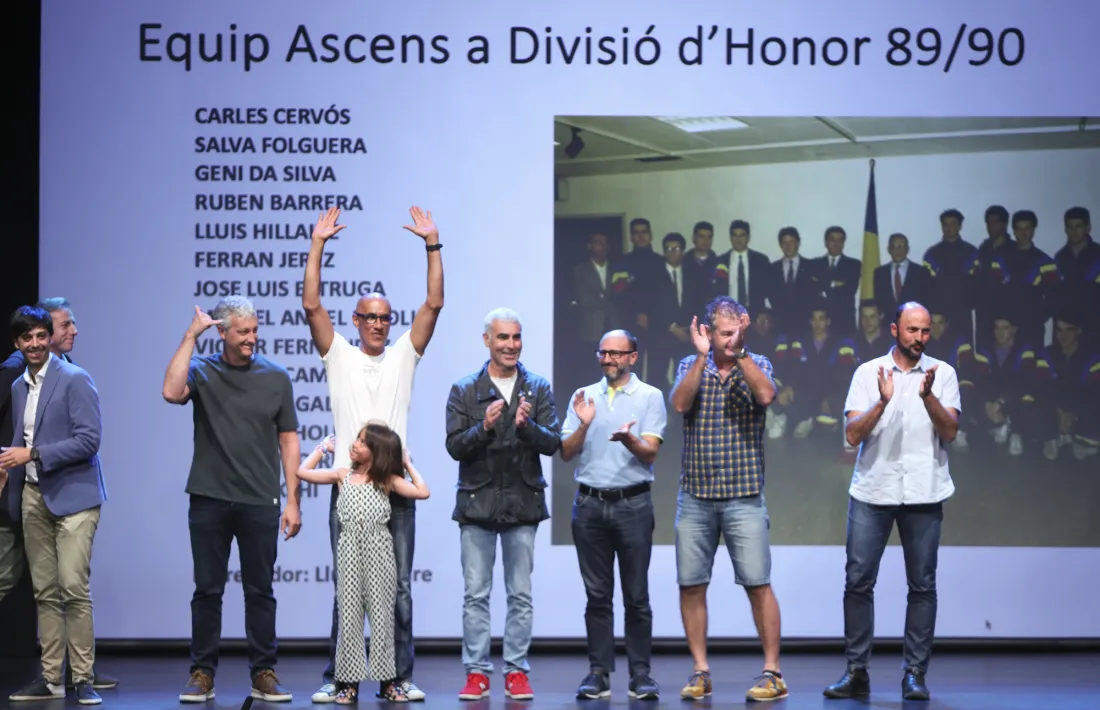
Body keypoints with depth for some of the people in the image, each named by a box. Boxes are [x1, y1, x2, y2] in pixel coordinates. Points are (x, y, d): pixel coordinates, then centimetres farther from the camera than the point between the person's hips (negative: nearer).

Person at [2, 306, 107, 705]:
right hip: (33, 496, 7)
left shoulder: (75, 380, -7)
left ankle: (83, 679, -9)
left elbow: (89, 439, -15)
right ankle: (50, 679, 10)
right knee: (45, 592, 6)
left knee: (74, 588, -13)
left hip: (72, 495, -7)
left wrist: (33, 454, -16)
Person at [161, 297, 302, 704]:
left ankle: (264, 674, 12)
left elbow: (288, 441, 6)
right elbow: (172, 393, -20)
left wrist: (292, 500, 1)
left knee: (260, 592, 5)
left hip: (259, 502, 1)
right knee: (207, 591, 5)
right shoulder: (202, 370, 2)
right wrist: (190, 337, -15)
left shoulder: (275, 377, 5)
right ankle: (202, 674, 12)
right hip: (209, 501, -1)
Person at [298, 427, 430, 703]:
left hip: (378, 549, -2)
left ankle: (387, 680, 6)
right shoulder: (343, 475, 12)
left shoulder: (387, 480, 5)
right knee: (349, 614, -1)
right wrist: (324, 447, 23)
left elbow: (422, 492, -5)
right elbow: (303, 472, 16)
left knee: (381, 613, 0)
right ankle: (349, 681, 2)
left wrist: (408, 464, 5)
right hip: (349, 548, 2)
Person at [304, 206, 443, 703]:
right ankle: (337, 679, 7)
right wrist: (317, 246, -8)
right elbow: (311, 305, -3)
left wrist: (432, 245, -5)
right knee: (346, 590, 1)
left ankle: (399, 678, 10)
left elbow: (434, 304, 2)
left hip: (396, 487, 1)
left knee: (398, 590, 4)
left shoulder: (404, 355, 10)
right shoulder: (338, 355, 7)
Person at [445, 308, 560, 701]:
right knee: (476, 594, 1)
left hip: (523, 503, 1)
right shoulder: (464, 391, 4)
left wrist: (527, 426, -21)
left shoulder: (538, 389, 6)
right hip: (477, 504, -1)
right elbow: (454, 446, -3)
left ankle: (517, 672, 9)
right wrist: (484, 427, -20)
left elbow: (553, 443, -2)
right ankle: (476, 673, 7)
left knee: (520, 595, 4)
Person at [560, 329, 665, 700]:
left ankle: (641, 674, 3)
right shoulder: (583, 396, 11)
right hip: (589, 503, 3)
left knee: (636, 596, -1)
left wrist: (629, 439, -28)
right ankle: (598, 673, 9)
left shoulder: (650, 396, 2)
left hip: (632, 503, -3)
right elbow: (566, 453, 5)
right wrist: (583, 425, -13)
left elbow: (651, 451, -7)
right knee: (597, 595, 5)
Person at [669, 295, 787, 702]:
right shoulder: (691, 366, 6)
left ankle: (772, 672, 2)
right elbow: (680, 403, -12)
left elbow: (765, 395, -18)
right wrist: (701, 356, -16)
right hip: (695, 497, 2)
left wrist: (739, 351, -18)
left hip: (744, 497, -2)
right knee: (691, 585, 3)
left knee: (758, 585, -4)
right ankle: (700, 672, 12)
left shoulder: (756, 365, 3)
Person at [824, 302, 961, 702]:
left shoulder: (943, 373, 4)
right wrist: (882, 402, -18)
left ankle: (915, 674, 9)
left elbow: (950, 432, -6)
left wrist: (928, 396, -21)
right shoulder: (868, 373, 4)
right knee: (858, 581, -2)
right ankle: (856, 672, 6)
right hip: (872, 492, 0)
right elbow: (853, 435, -4)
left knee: (922, 585, 2)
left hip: (923, 495, 0)